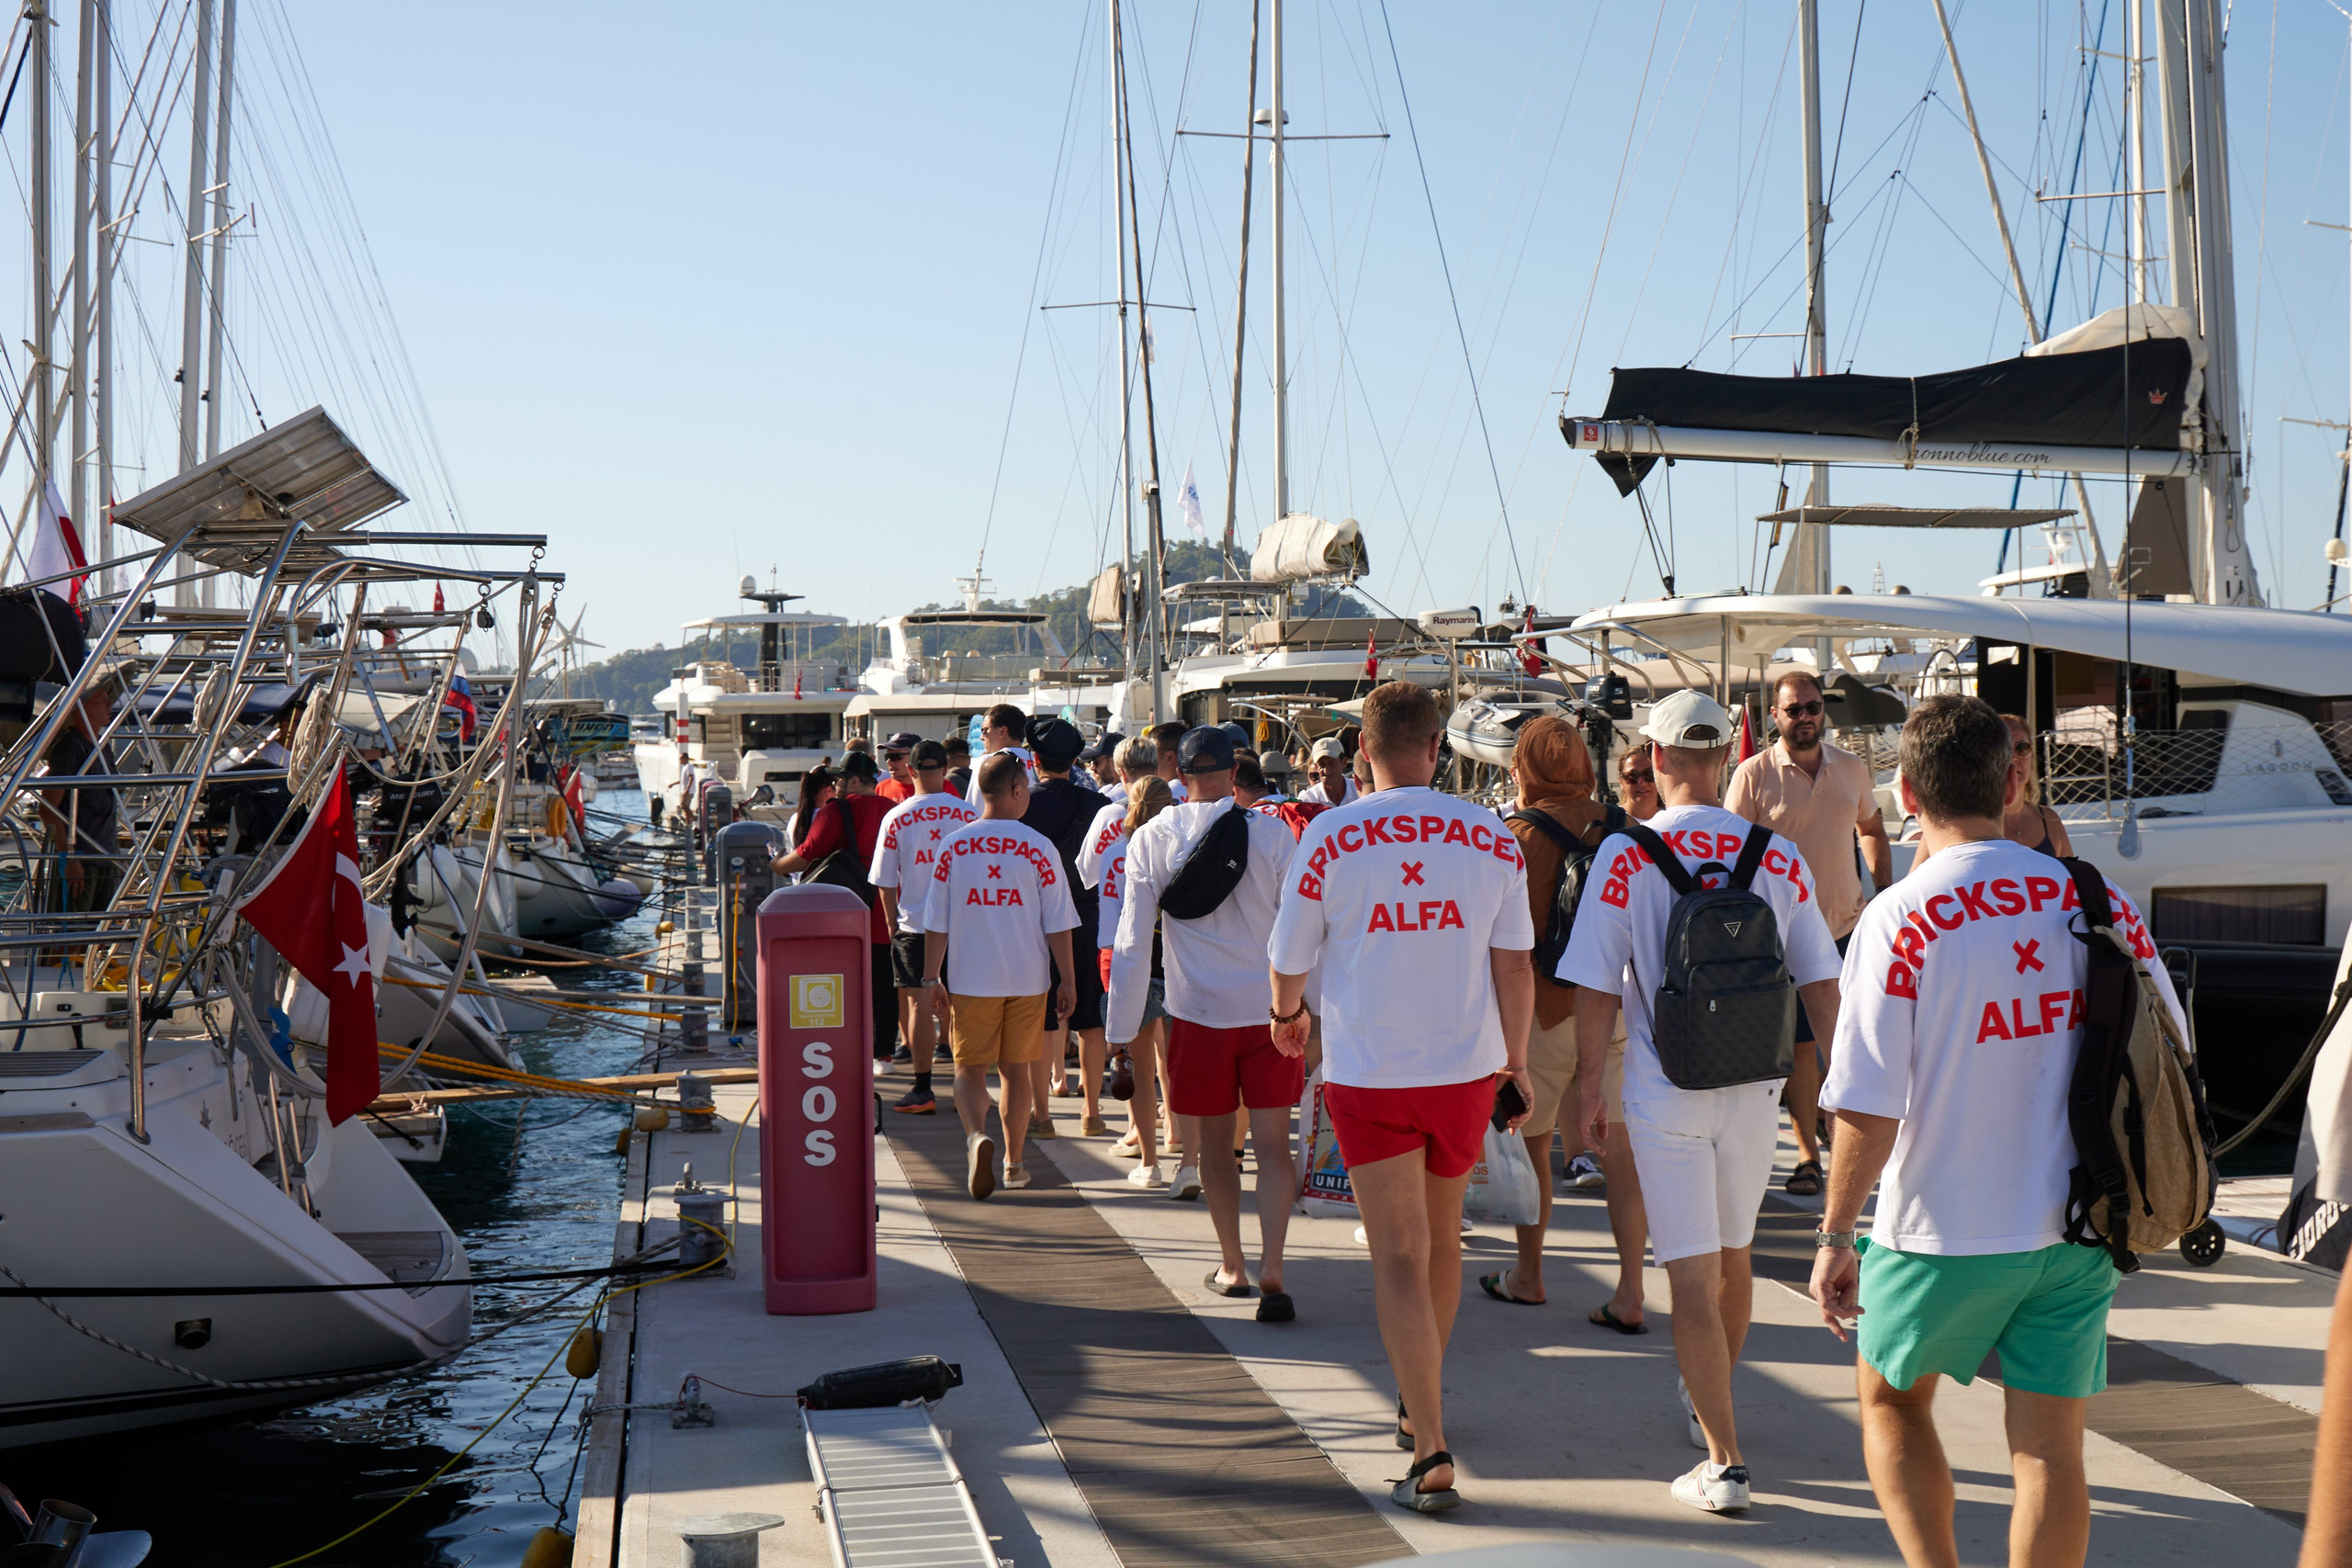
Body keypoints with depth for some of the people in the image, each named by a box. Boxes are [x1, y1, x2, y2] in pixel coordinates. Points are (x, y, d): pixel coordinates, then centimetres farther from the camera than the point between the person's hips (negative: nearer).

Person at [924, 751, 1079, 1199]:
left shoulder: (953, 846, -3)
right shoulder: (1039, 849, -6)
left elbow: (936, 922, -1)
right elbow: (1057, 924, -4)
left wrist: (932, 978, 7)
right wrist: (1067, 980, 5)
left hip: (970, 979, 0)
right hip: (1027, 978, 0)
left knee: (970, 1068, 5)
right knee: (1015, 1069, 13)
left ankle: (977, 1135, -22)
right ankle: (1013, 1163, 20)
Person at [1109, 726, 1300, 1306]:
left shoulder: (1151, 839, -2)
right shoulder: (1271, 833, -4)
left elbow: (1132, 942, -1)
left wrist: (1121, 1033, 4)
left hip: (1198, 1011, 1)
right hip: (1269, 1009, 0)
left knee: (1214, 1144, 15)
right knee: (1273, 1144, 2)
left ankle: (1231, 1267, 25)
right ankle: (1271, 1270, -11)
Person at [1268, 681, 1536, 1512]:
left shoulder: (1330, 836, -9)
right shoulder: (1491, 837, -2)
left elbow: (1290, 956, 1)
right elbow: (1515, 961, 2)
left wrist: (1287, 1015, 22)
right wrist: (1516, 1062, 14)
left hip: (1368, 1071, -3)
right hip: (1467, 1068, 3)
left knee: (1399, 1258, -2)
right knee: (1441, 1238, 21)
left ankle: (1432, 1453, -10)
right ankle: (1419, 1404, 38)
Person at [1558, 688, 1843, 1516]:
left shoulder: (1627, 853, -8)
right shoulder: (1777, 856, 1)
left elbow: (1595, 987, -9)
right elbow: (1820, 982, 5)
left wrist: (1588, 1087, 1)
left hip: (1666, 1095, -4)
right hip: (1756, 1088, 4)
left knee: (1692, 1276, -1)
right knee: (1732, 1255, 21)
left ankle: (1725, 1462, -3)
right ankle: (1708, 1405, 41)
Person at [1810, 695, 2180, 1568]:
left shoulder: (1900, 921, -16)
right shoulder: (2099, 901, -3)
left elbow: (1868, 1110, -17)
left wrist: (1834, 1236, -5)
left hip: (1945, 1233, -3)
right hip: (2078, 1231, 3)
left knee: (1891, 1402, 19)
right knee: (2049, 1447, 9)